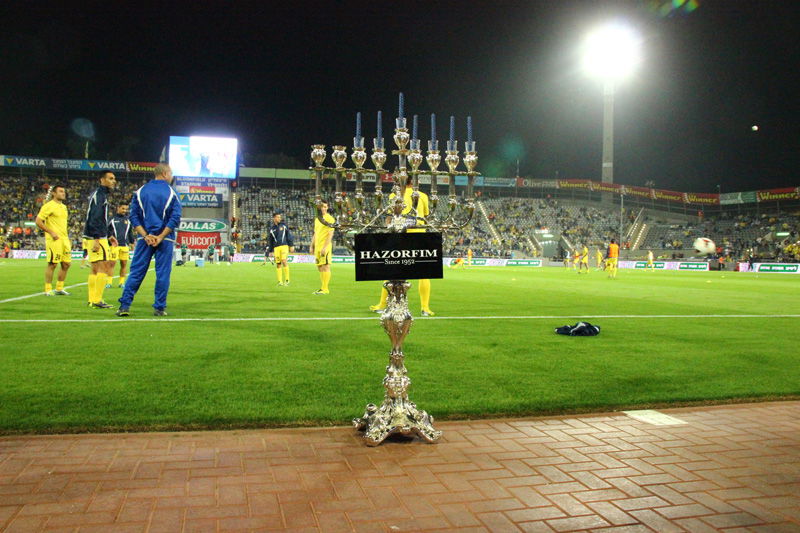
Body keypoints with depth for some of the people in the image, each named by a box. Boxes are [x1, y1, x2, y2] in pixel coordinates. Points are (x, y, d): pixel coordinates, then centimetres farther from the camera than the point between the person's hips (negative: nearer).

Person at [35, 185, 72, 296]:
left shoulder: (64, 207, 17)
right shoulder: (48, 206, -7)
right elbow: (38, 221, -12)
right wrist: (51, 232, -17)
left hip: (64, 239, 8)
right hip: (54, 240, -8)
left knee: (66, 264, 7)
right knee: (52, 264, -5)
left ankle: (59, 288, 17)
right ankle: (48, 290, 4)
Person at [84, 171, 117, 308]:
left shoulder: (100, 194, 21)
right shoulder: (99, 194, -9)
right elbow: (95, 218, -19)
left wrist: (108, 238, 25)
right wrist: (97, 239, -23)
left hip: (95, 238, 10)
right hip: (98, 238, -10)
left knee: (95, 269, 10)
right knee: (105, 268, -10)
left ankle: (92, 300, 12)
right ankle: (97, 300, -10)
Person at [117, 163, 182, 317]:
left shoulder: (140, 192, 7)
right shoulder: (171, 193, -1)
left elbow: (134, 216, 1)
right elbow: (175, 218, -10)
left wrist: (146, 236, -4)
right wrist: (160, 237, -9)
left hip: (145, 238, 3)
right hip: (165, 240, -2)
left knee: (136, 272, 6)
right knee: (163, 273, 3)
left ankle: (125, 305, 3)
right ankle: (159, 308, 5)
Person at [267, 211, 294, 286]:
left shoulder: (283, 226, 8)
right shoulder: (271, 229, 14)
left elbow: (289, 235, 7)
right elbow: (270, 241, 19)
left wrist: (291, 245, -1)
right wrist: (270, 251, 16)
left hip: (284, 246, -3)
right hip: (276, 248, 3)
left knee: (284, 261, -16)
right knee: (278, 264, 0)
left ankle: (287, 280, -11)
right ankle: (280, 281, 6)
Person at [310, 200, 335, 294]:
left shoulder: (329, 218, -6)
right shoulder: (317, 219, 18)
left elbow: (330, 234, -13)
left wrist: (325, 247, -20)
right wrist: (312, 246, 17)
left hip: (325, 247, -8)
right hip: (317, 247, 8)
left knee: (325, 267, -8)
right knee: (320, 267, 8)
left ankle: (325, 289, -7)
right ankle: (322, 287, 13)